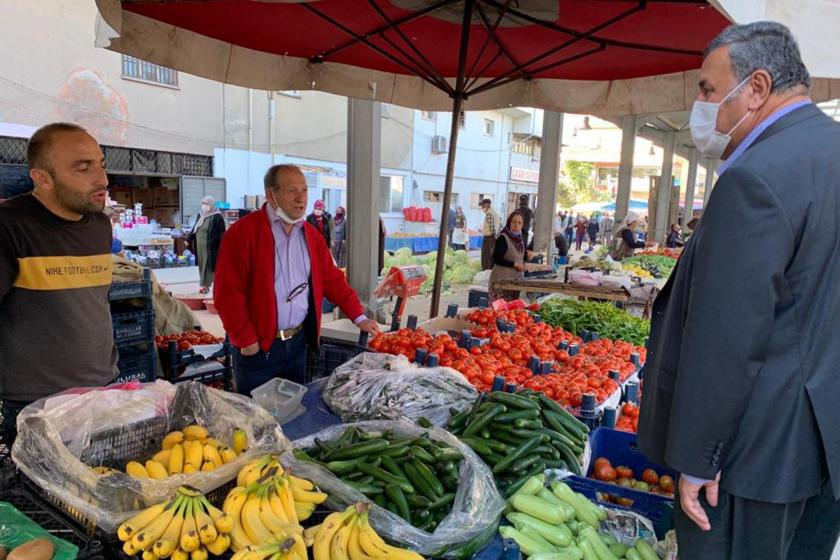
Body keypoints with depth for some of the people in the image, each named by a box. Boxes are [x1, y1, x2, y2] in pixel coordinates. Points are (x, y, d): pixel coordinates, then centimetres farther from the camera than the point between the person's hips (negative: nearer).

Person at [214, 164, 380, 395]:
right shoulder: (243, 232, -12)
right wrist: (246, 340, -14)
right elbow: (227, 292, -15)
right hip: (258, 346, -5)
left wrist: (359, 317, 9)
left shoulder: (311, 235, 9)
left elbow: (333, 280, 13)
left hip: (298, 342, 6)